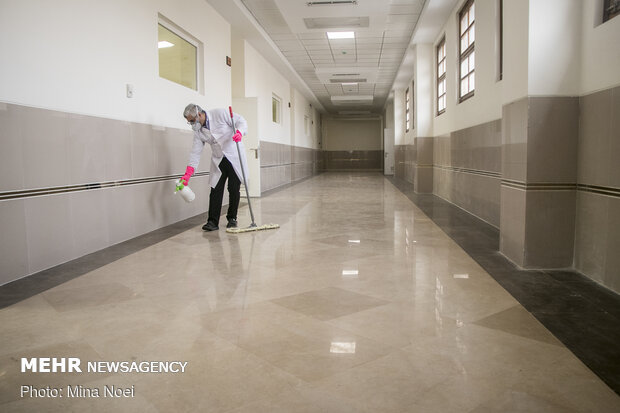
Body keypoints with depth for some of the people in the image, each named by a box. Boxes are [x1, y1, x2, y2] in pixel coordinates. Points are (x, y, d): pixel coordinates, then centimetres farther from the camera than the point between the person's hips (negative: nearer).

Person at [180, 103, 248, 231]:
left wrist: (239, 132, -32)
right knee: (215, 190, -4)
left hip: (234, 157, -4)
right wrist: (188, 174, -7)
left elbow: (241, 121, -9)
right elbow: (196, 151, 1)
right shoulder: (198, 130, 2)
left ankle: (232, 218, 14)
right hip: (218, 161, 4)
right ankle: (213, 222, -2)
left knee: (234, 190, 1)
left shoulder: (220, 114, -12)